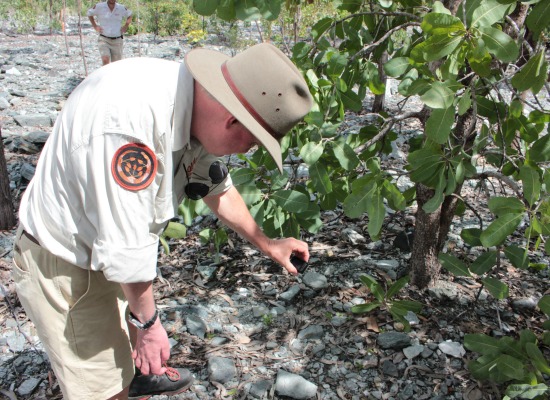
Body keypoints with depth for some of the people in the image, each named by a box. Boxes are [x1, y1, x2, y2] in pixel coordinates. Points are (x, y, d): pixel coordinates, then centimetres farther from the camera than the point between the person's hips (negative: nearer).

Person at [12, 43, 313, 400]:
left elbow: (217, 187, 7)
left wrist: (265, 243, 16)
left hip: (107, 250, 8)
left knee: (131, 339, 30)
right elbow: (124, 245, -32)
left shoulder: (195, 106, -10)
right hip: (64, 265, -8)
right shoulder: (132, 114, -38)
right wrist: (148, 320, -16)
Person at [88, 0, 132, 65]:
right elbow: (89, 14, 15)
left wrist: (126, 26, 9)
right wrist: (95, 26, 5)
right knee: (105, 60, -22)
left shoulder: (121, 8, 3)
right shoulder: (99, 7, -3)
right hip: (104, 40, -2)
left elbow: (129, 15, 23)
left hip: (117, 41, 2)